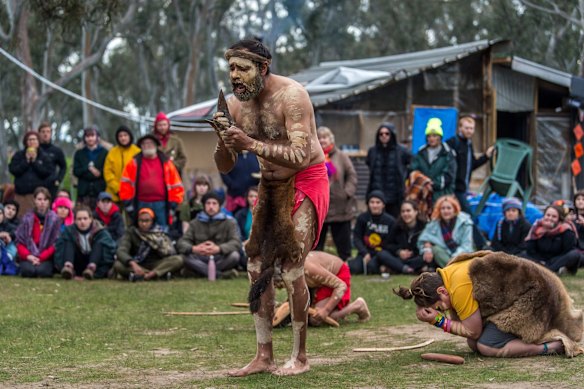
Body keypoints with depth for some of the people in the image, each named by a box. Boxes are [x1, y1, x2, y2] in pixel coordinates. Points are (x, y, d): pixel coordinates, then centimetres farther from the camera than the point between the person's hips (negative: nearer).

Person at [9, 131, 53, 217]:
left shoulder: (43, 157, 7)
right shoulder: (18, 155, 9)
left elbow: (47, 173, -2)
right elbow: (13, 170, -1)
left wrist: (34, 162, -7)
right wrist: (26, 161, -7)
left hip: (37, 193, -1)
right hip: (21, 193, 1)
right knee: (21, 216, -6)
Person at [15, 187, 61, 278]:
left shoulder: (54, 219, 0)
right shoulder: (27, 218, 5)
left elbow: (55, 244, -4)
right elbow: (19, 242, 4)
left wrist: (41, 258, -15)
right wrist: (28, 256, -14)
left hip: (46, 257, -1)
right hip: (29, 256, 1)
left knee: (42, 271, -32)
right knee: (29, 270, -31)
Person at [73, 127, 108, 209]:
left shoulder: (104, 153, 7)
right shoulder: (79, 153, 15)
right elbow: (76, 171, 5)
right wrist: (89, 169, -9)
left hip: (100, 192, -2)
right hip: (84, 191, 2)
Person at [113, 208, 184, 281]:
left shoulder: (159, 233, 2)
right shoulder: (131, 232, -2)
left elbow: (171, 253, -8)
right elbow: (121, 251, -17)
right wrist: (133, 264, -36)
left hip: (157, 265, 1)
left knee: (179, 259, -24)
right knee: (117, 265, -32)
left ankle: (149, 275, -39)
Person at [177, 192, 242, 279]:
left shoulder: (229, 222, 7)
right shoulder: (195, 223, 12)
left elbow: (236, 243, -9)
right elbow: (181, 242, 1)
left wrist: (218, 249, -31)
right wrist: (193, 249, -25)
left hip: (221, 260, -1)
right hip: (200, 260, 1)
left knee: (234, 255, -31)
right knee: (185, 256, -29)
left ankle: (202, 271, -28)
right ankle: (220, 274, -39)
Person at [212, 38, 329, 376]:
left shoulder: (291, 95, -22)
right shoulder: (236, 104, -3)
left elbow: (299, 156, -30)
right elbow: (226, 167, 0)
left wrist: (251, 144, -37)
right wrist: (224, 139, -20)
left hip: (305, 184, -7)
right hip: (270, 185, 7)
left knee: (292, 269, -11)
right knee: (258, 267, 3)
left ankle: (300, 358, 0)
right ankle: (264, 357, 9)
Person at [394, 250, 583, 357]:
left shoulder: (459, 288, -28)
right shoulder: (445, 275, -1)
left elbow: (473, 331, -17)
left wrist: (438, 321, -20)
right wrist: (431, 314, -15)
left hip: (531, 295, -10)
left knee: (486, 347, -18)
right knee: (473, 344, 4)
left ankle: (553, 345, -12)